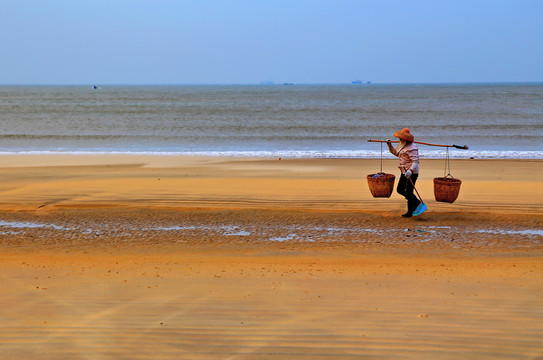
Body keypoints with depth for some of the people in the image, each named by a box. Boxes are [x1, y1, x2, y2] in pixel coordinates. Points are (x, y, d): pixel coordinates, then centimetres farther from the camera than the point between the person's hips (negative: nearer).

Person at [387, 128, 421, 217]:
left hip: (412, 173, -10)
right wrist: (390, 145, 16)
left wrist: (410, 170, -38)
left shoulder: (411, 148, -19)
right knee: (400, 190, 12)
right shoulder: (402, 145, 12)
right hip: (404, 172, 10)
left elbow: (415, 161, -25)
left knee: (408, 192, -7)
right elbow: (396, 153, 30)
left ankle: (410, 212, 5)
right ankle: (417, 202, 24)